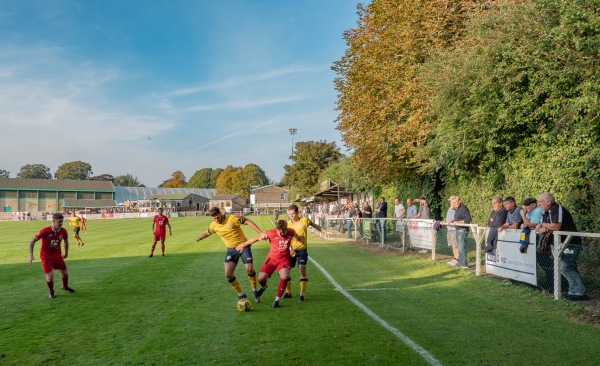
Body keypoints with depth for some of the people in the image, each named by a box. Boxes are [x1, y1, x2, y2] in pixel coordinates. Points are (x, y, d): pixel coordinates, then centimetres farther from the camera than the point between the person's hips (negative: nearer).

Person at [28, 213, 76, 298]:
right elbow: (32, 241, -13)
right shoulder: (45, 231, -23)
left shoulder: (63, 231, -11)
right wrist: (31, 255, -18)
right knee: (50, 277, -13)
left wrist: (66, 253, 20)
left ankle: (65, 287, 44)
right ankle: (51, 292, 19)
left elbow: (66, 241, 12)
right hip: (46, 257, -4)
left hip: (57, 256, 4)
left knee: (65, 273, 11)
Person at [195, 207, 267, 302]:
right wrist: (198, 238, 37)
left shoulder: (232, 218, -19)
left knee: (249, 269, -18)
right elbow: (207, 233, 21)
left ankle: (254, 290, 11)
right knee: (228, 274, -8)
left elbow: (248, 222, -20)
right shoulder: (213, 225, -2)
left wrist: (260, 233, -27)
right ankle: (241, 294, 12)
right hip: (231, 249, 4)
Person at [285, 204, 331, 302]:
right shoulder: (287, 224, -4)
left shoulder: (305, 220, -4)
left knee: (302, 269, -14)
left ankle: (303, 294, -6)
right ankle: (288, 292, 23)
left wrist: (326, 232, 18)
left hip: (302, 249, -2)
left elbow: (315, 225, 14)